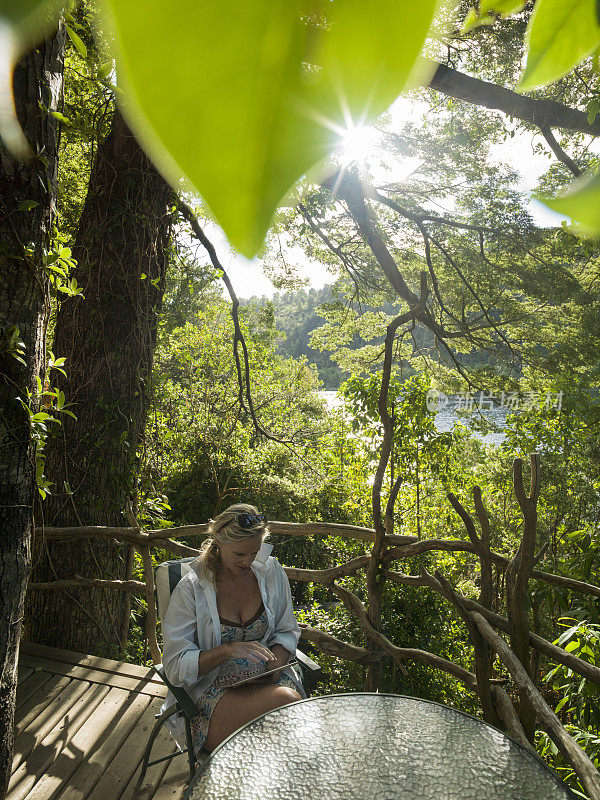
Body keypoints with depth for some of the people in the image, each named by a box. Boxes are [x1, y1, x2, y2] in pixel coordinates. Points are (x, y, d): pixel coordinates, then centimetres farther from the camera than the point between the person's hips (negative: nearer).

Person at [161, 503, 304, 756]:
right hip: (212, 686, -3)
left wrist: (276, 660, -10)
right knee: (285, 700, -32)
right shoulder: (191, 588, -10)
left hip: (267, 677, 4)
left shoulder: (270, 571, 1)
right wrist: (228, 650, -24)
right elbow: (175, 667, -10)